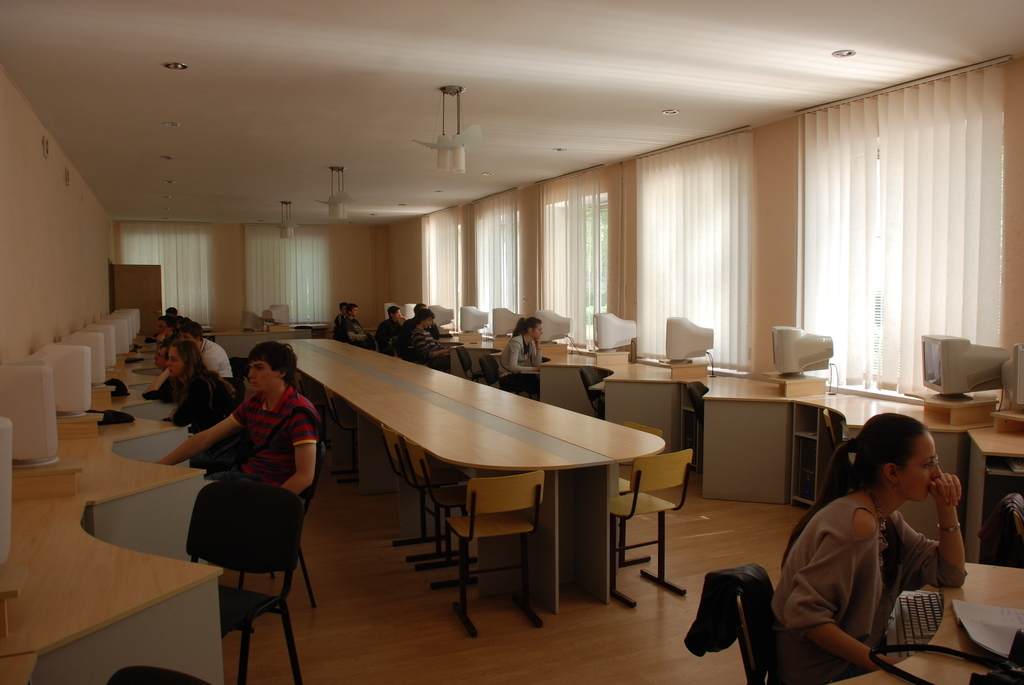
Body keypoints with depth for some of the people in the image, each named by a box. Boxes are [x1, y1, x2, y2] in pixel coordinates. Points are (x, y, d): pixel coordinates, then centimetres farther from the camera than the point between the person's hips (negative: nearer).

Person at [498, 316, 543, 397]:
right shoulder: (516, 342, -21)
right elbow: (513, 367, -30)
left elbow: (537, 365, -1)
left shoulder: (531, 342, 3)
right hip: (507, 378, -7)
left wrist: (538, 347, -9)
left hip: (518, 375, 7)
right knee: (538, 386, -19)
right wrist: (534, 369, -34)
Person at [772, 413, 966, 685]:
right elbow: (804, 615, -28)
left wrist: (946, 507, 0)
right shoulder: (858, 523, -25)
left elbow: (950, 574, 10)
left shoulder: (885, 517, 4)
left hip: (853, 659, 8)